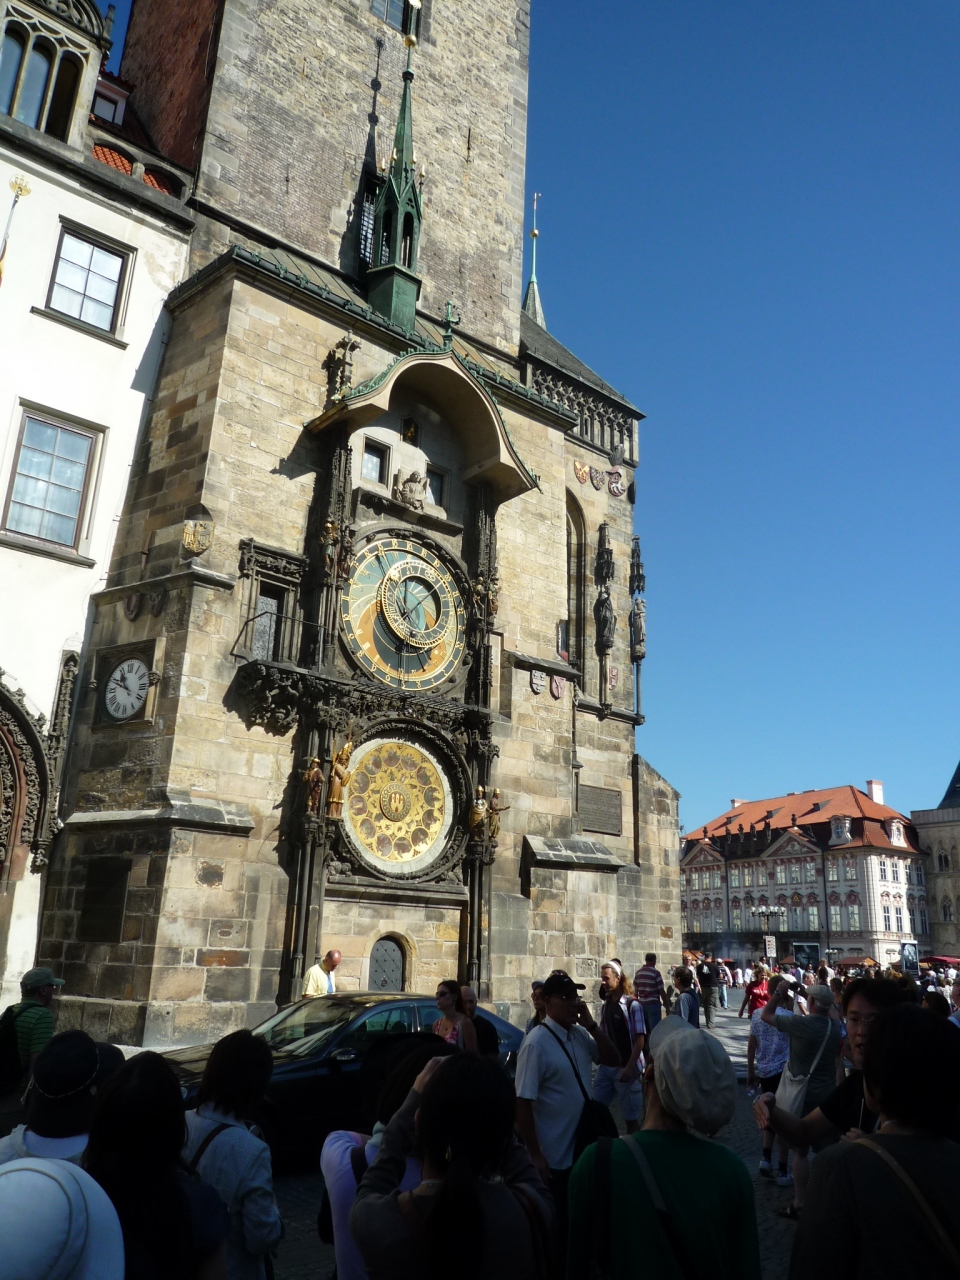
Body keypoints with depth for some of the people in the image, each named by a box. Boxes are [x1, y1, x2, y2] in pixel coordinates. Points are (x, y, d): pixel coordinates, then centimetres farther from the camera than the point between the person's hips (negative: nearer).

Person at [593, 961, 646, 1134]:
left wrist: (629, 1068, -18)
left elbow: (640, 1040, -13)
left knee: (630, 1115, 5)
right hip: (606, 1066, 6)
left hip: (625, 1067, -6)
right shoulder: (606, 1003, 6)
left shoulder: (632, 1005, -12)